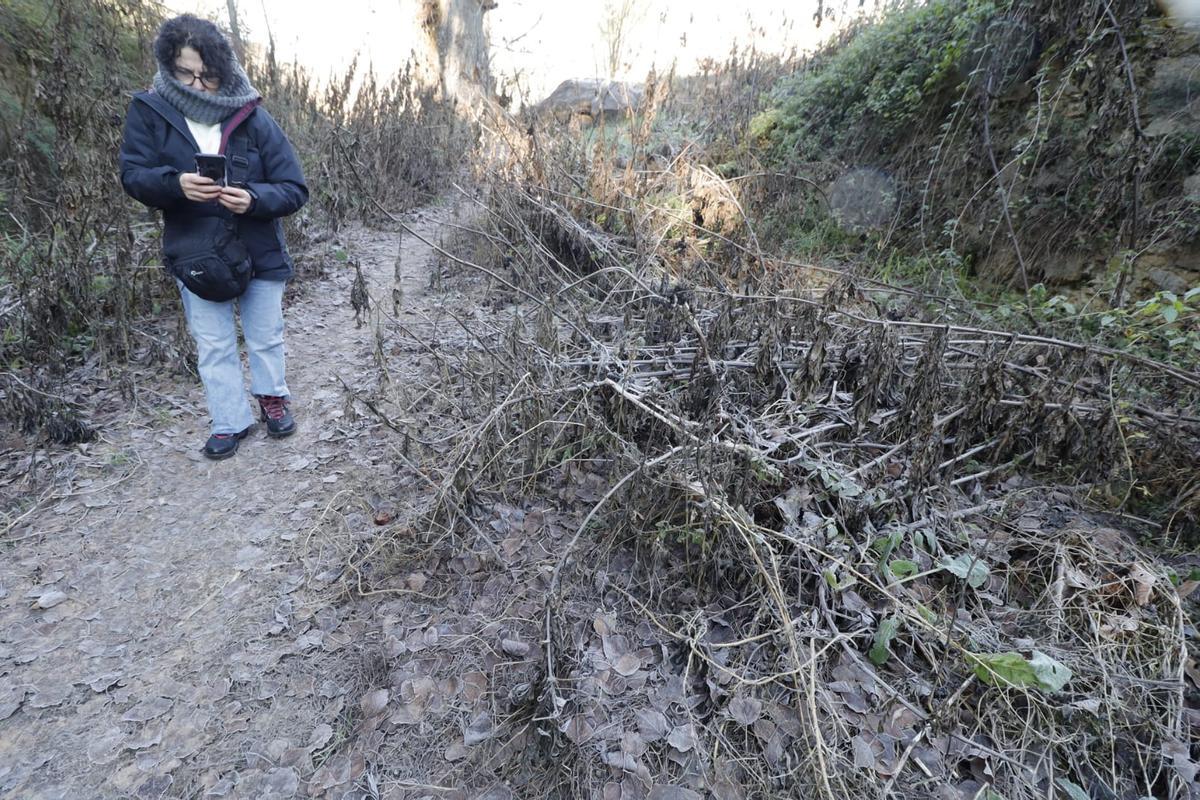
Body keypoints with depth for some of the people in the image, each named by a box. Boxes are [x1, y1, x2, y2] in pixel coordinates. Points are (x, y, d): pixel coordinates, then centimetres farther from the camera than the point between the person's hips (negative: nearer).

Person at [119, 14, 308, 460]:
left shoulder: (253, 118, -7)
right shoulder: (149, 111, -3)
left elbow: (294, 189, -8)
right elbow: (133, 175, -4)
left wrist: (254, 198, -27)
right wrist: (175, 183, -26)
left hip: (260, 252, -1)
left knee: (265, 338, 14)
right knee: (213, 346, 7)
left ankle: (272, 398, 37)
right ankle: (231, 422, 21)